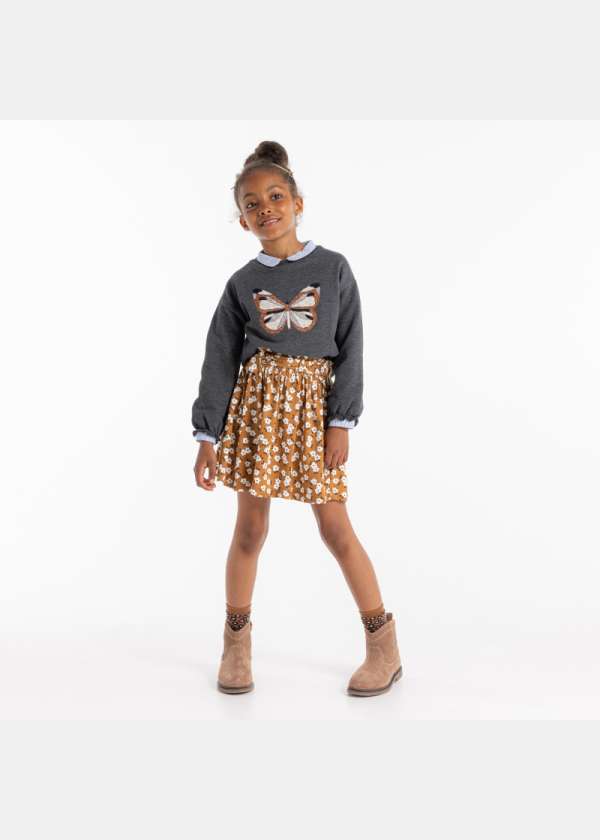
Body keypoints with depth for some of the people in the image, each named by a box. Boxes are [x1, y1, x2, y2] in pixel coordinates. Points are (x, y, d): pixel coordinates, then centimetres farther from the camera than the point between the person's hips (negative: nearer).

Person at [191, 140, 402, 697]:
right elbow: (219, 360, 3)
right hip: (256, 401, 2)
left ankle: (384, 645, 13)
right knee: (250, 527, 5)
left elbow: (350, 349, -2)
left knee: (335, 528, -1)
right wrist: (208, 435, -3)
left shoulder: (334, 268, 1)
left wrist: (342, 421, -9)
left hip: (314, 401, -2)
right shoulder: (241, 282, 5)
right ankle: (237, 641, 22)